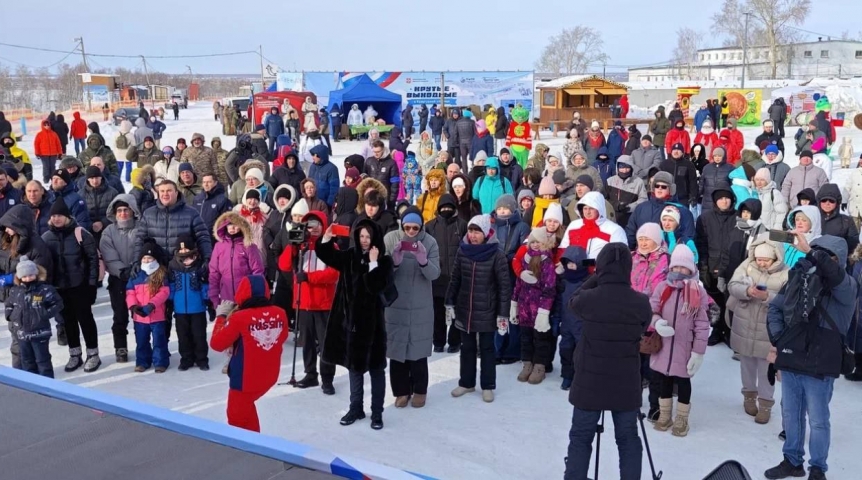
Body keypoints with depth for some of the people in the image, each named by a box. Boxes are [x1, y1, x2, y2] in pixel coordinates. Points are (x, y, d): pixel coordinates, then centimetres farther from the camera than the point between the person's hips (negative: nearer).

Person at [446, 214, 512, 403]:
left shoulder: (496, 255, -14)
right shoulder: (462, 251, -1)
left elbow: (504, 286, -12)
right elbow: (455, 279, 7)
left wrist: (503, 314, -13)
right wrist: (449, 304, 6)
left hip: (487, 312, -4)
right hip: (464, 310, 4)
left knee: (486, 349, 10)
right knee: (467, 348, 15)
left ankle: (488, 386, 22)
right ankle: (466, 383, 29)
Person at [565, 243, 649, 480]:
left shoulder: (588, 298, -15)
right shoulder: (641, 302, -11)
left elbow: (572, 302, 8)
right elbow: (642, 331, 6)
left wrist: (596, 278, 9)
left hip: (590, 381, -1)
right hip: (626, 384, 1)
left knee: (580, 438, 12)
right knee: (628, 439, 15)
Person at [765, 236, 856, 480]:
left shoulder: (845, 287, -8)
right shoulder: (798, 278, 4)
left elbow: (834, 274, -34)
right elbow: (775, 307, 14)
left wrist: (811, 252, -37)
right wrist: (778, 339, 6)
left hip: (819, 365, -4)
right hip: (790, 360, 4)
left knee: (818, 421, 7)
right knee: (791, 415, 17)